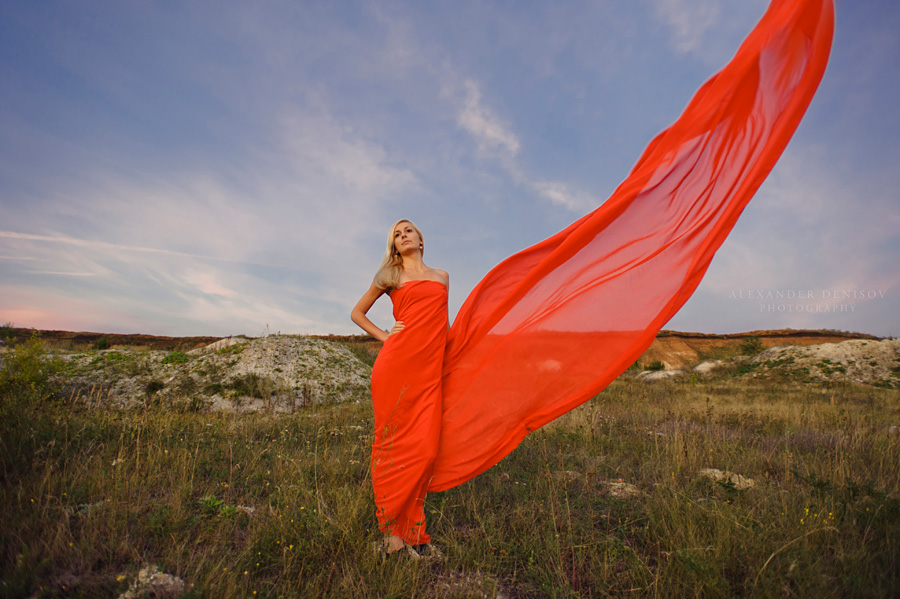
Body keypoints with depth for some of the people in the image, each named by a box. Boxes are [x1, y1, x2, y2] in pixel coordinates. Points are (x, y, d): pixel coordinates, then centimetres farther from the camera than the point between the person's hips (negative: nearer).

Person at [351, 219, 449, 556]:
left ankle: (412, 526, 15)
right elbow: (357, 312, 19)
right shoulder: (390, 276, 12)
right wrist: (384, 337, 6)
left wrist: (443, 359, 17)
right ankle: (392, 527, 15)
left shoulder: (442, 277, 20)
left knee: (426, 447, -3)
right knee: (392, 441, 0)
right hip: (396, 363, -2)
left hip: (430, 368, 2)